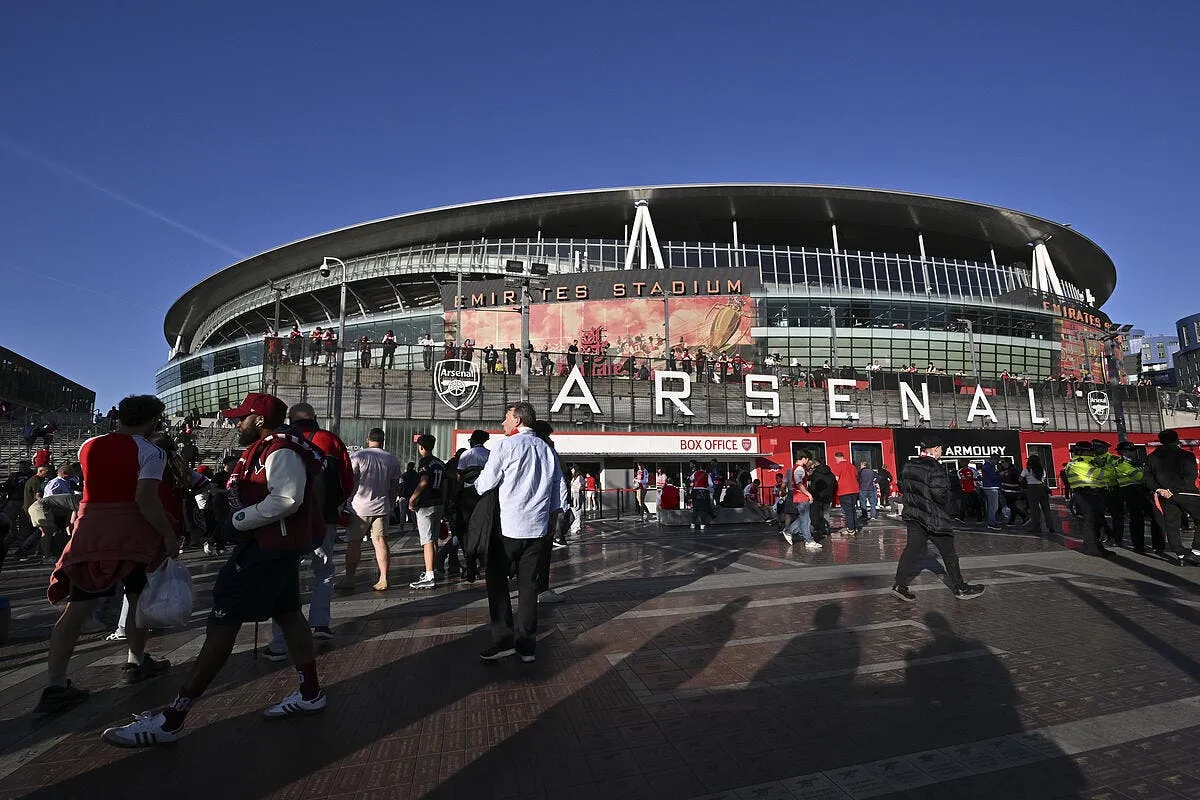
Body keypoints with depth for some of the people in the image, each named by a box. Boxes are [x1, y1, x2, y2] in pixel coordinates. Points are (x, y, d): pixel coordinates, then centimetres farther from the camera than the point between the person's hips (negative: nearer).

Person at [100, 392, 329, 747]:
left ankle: (170, 720, 0)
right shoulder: (267, 448, 17)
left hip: (268, 548, -11)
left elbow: (286, 499, -27)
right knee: (288, 614, 14)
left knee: (223, 621, -7)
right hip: (277, 545, 11)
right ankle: (310, 693, 24)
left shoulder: (280, 450, -17)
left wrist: (239, 520, -19)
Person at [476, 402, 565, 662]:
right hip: (537, 528, 5)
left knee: (497, 582, 9)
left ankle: (503, 641, 6)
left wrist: (471, 484, 16)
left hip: (508, 526, -5)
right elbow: (561, 490, 12)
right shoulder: (547, 449, 9)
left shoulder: (507, 445, -8)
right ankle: (527, 646, 16)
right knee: (528, 584, 11)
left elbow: (485, 484, -5)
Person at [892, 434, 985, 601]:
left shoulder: (908, 466, 5)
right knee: (948, 553, 9)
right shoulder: (935, 468, -19)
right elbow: (940, 494, -23)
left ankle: (900, 585, 3)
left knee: (912, 548, 8)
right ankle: (961, 588, 21)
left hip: (913, 515, 7)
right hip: (934, 518, -7)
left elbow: (902, 487, 12)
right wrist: (947, 500, -3)